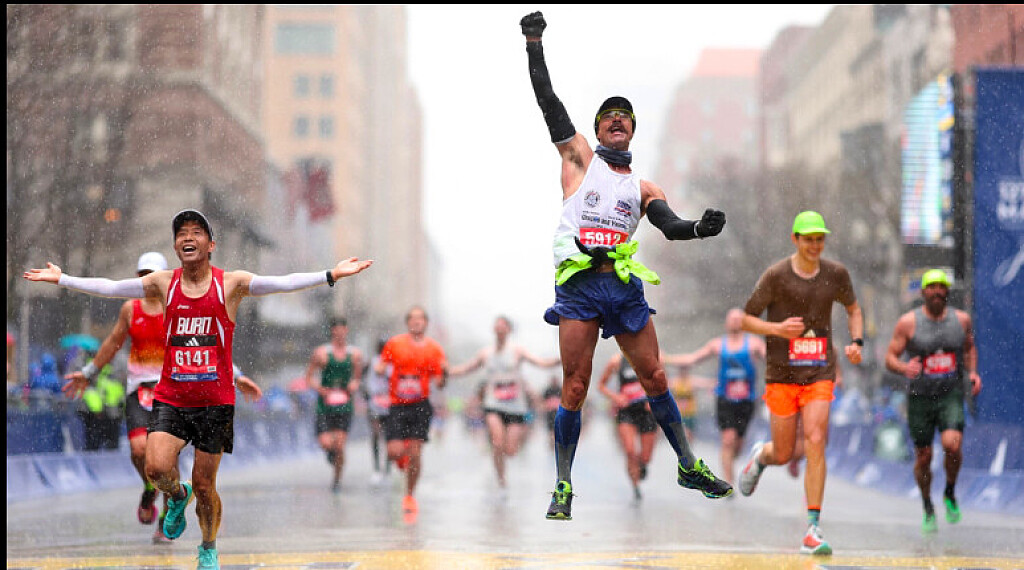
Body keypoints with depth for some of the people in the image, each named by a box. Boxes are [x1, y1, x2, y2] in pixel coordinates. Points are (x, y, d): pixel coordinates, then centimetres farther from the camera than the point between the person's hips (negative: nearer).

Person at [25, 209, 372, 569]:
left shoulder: (230, 283, -3)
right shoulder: (163, 284, 4)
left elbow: (284, 283, -11)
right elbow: (109, 288, 6)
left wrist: (332, 275, -21)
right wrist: (61, 279, 3)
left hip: (215, 402, -1)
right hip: (170, 398, 1)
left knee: (204, 486, 4)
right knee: (157, 469, -19)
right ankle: (177, 496, 17)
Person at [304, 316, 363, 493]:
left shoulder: (355, 354, 4)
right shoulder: (321, 353, -4)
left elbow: (358, 376, 16)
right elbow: (309, 377, 2)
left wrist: (354, 384, -6)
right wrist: (321, 390, -14)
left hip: (344, 405, 1)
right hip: (325, 404, -1)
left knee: (339, 445, -4)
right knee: (325, 443, -12)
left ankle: (337, 480, 15)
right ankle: (331, 452, 26)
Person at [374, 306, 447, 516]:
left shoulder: (434, 348, 2)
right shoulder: (394, 343, 1)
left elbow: (439, 384, 5)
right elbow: (380, 368, 10)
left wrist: (443, 373, -16)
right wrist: (380, 370, -12)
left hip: (420, 406, 0)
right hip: (397, 405, 0)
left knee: (415, 453, -5)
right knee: (394, 452, -12)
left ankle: (410, 496, 12)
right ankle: (402, 458, 27)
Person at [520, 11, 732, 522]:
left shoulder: (643, 187, 17)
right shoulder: (579, 157, 13)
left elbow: (669, 225, 1)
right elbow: (548, 101, 6)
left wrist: (698, 229, -21)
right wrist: (534, 44, 1)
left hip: (624, 285, 3)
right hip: (579, 284, -3)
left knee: (654, 378, 5)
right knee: (575, 388, -7)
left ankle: (688, 465, 19)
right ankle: (563, 487, 1)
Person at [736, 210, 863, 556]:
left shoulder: (836, 274, 2)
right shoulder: (775, 276, -7)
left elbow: (853, 309, 21)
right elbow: (746, 319, -1)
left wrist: (856, 342, 4)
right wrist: (777, 328, -19)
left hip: (820, 374, 1)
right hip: (782, 373, -1)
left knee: (815, 444, -15)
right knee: (783, 455, 6)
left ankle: (812, 531, -13)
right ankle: (760, 456, 47)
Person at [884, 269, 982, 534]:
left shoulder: (961, 319, 2)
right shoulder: (908, 322, -6)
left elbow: (970, 348, 20)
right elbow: (890, 358, -4)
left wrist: (972, 372, 2)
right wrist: (904, 368, -26)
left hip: (951, 395, 1)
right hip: (919, 397, -1)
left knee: (952, 445, -22)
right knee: (923, 457, 5)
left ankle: (950, 493, 6)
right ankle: (928, 509, 29)